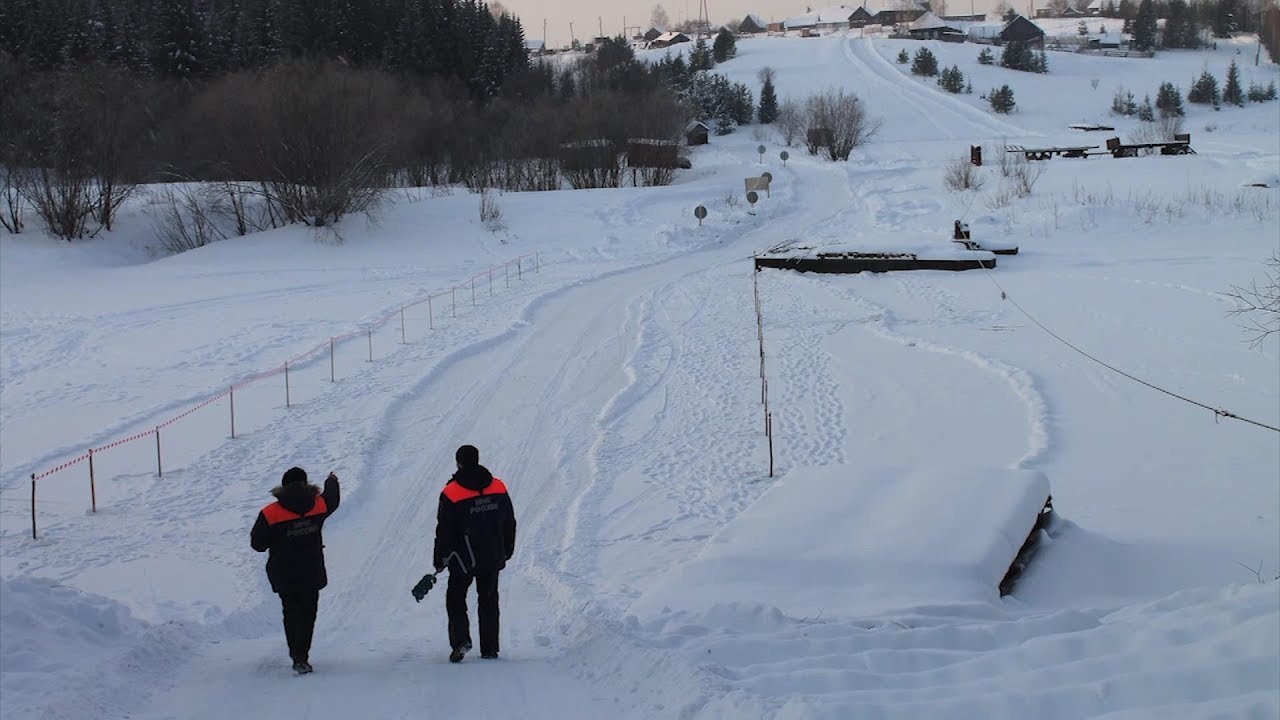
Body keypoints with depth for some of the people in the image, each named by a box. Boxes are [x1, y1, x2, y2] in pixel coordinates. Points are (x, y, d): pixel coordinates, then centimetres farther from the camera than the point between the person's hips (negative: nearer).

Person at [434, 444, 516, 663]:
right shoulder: (499, 488, -1)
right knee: (489, 602, 15)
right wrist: (507, 551, 21)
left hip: (463, 559, -4)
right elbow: (509, 523, 8)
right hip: (493, 558, 4)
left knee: (455, 599, 10)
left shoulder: (451, 493, -13)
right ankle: (490, 649, 15)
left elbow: (445, 531, -9)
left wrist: (440, 560, 2)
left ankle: (460, 639, -10)